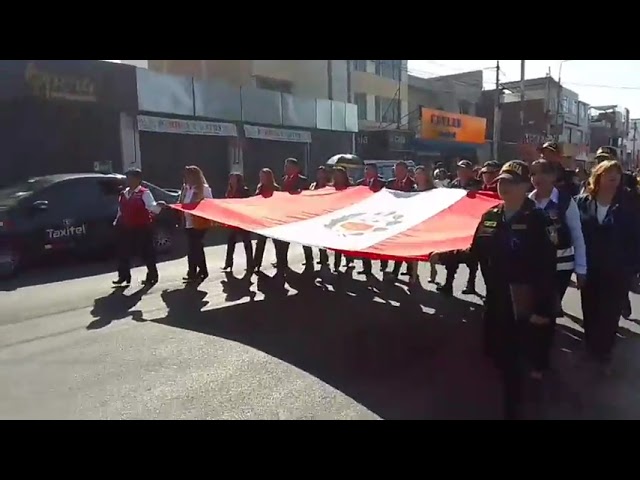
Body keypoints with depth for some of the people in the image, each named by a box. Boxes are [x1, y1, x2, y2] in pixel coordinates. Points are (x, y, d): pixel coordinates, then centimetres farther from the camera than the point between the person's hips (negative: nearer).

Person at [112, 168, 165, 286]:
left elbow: (152, 206, -22)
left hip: (142, 228, -7)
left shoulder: (144, 193, -8)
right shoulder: (124, 193, 13)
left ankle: (152, 276, 16)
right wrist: (117, 222, 17)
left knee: (146, 252, 2)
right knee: (123, 252, 11)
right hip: (126, 228, 7)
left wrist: (158, 205, -43)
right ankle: (124, 276, 24)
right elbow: (121, 210, 21)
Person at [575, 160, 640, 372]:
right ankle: (591, 349, 32)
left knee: (610, 314, 6)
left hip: (617, 271, -1)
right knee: (590, 310, 13)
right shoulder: (582, 202, -3)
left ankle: (603, 353, 23)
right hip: (590, 268, 1)